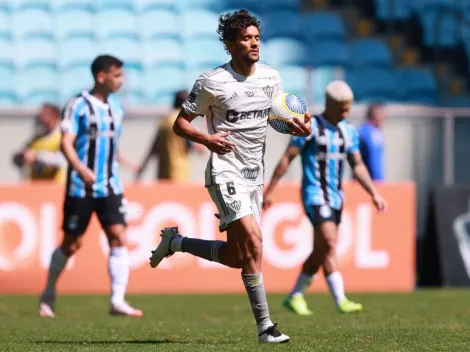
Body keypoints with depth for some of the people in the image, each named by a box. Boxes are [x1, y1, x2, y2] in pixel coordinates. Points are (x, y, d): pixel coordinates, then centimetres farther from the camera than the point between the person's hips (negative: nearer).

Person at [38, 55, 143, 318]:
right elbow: (66, 143, -18)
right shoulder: (78, 106, -9)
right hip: (81, 187, -5)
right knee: (72, 244, 3)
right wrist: (80, 168, -32)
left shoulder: (117, 108, 11)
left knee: (119, 237, -9)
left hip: (110, 187, 5)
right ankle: (49, 295, 24)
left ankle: (118, 301, -10)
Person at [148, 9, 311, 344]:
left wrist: (299, 126, -4)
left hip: (255, 175, 7)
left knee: (237, 257, 8)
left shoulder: (271, 77, 5)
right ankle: (265, 327, -14)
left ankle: (176, 242, 31)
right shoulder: (211, 82, -10)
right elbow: (180, 123, -4)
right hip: (226, 173, -7)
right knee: (253, 241, -21)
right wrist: (207, 139, -23)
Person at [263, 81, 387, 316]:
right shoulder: (310, 127, -9)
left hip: (336, 198, 7)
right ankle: (341, 301, -19)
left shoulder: (349, 131, 9)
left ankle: (295, 297, 24)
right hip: (315, 196, -7)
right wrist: (269, 191, -9)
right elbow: (287, 158, -7)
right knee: (329, 245, -17)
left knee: (320, 252, 10)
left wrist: (374, 194, 3)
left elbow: (358, 166, 13)